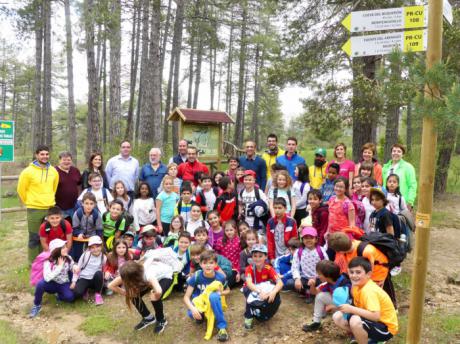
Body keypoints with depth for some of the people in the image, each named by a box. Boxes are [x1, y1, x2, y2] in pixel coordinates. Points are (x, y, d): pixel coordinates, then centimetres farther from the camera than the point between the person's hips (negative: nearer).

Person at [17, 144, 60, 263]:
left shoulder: (53, 171, 4)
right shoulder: (28, 171, -10)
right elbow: (21, 189, -2)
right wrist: (29, 202, 7)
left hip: (50, 208, 4)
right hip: (34, 209, -4)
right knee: (35, 238, 3)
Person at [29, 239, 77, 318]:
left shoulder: (68, 258, -9)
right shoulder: (48, 261, -20)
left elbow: (75, 270, 3)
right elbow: (47, 278, -34)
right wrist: (59, 266, -32)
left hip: (64, 284, 1)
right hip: (52, 284, -1)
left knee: (70, 297, -28)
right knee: (41, 284, -34)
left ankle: (60, 295, 9)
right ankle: (37, 305, -10)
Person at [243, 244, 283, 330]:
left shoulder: (269, 268, -20)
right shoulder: (249, 268, -25)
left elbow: (280, 282, -31)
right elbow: (249, 283, -41)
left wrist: (273, 292, -51)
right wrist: (260, 292, -59)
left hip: (266, 291, 2)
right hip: (252, 290, -2)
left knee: (276, 299, -26)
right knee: (251, 294, -37)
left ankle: (263, 315, 2)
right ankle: (248, 317, -15)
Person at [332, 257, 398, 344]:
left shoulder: (369, 290, -29)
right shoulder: (357, 285, -3)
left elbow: (376, 316, -37)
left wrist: (351, 309, -35)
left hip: (386, 328, -9)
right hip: (371, 321, 9)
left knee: (355, 321, -36)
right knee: (337, 317, 0)